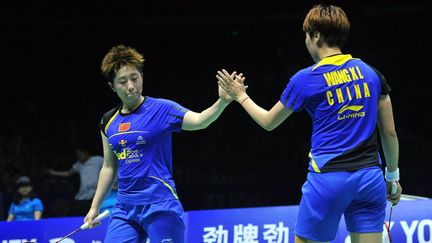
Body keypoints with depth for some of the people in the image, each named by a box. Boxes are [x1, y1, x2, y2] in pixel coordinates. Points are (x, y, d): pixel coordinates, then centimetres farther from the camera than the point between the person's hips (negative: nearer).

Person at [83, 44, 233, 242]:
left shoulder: (161, 109, -6)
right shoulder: (108, 121, 11)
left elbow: (199, 121, -22)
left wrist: (223, 101, -40)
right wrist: (95, 207, 22)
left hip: (160, 206, -5)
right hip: (125, 209, 5)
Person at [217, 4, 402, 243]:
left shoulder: (306, 79, -3)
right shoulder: (371, 72, 7)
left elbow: (268, 122, 11)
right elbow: (389, 132, 9)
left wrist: (241, 96, 28)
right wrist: (392, 176, 20)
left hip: (328, 178, -3)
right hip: (370, 178, 3)